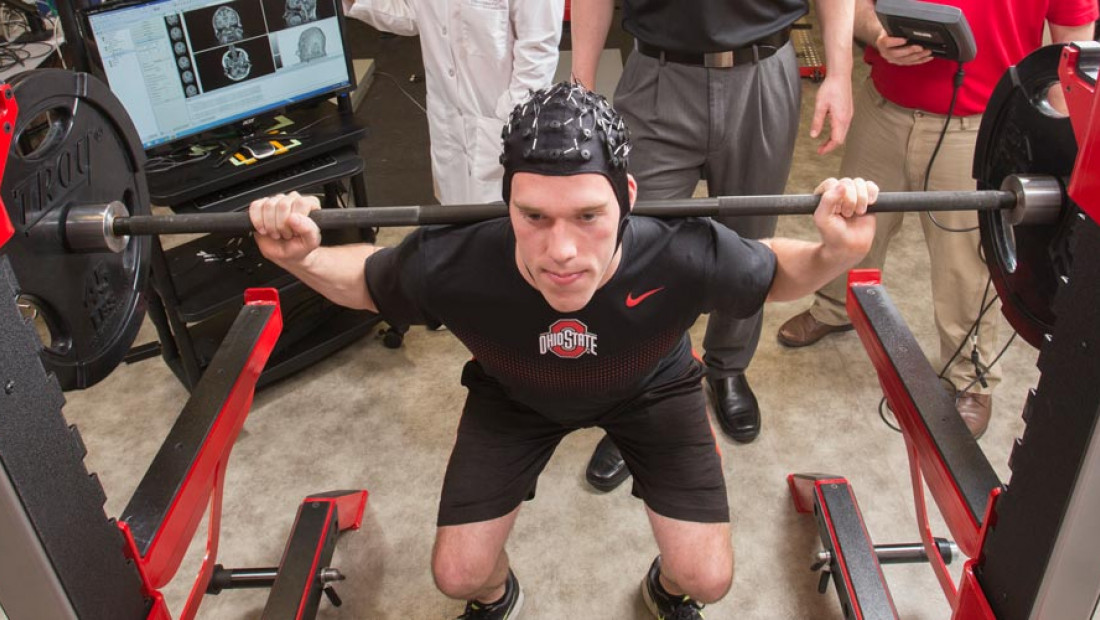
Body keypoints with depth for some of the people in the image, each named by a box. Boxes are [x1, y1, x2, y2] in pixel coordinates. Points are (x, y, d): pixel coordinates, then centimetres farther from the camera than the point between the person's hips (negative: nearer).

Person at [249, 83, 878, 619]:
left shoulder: (687, 258, -41)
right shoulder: (451, 267, -39)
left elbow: (774, 272, -16)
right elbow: (363, 282, -14)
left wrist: (836, 252, -38)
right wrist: (300, 258, -34)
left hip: (651, 386, 0)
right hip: (513, 395, 1)